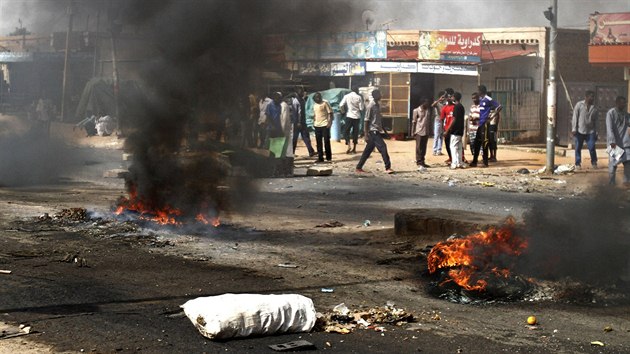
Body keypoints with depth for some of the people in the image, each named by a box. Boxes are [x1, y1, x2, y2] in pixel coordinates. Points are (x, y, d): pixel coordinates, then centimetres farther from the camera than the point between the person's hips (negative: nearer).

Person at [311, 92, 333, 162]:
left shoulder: (325, 103, -7)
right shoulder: (314, 105, 14)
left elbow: (330, 113, -10)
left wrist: (330, 122, -18)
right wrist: (313, 122, 13)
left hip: (325, 125, -7)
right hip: (317, 125, 7)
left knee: (326, 141, -2)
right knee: (319, 142, 7)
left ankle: (328, 157, 7)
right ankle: (320, 158, 12)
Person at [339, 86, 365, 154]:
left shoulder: (347, 96, -2)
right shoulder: (359, 97, -2)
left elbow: (341, 105, -9)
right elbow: (361, 108, -3)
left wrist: (343, 111, 9)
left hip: (349, 116, -1)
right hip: (357, 117, 1)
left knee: (346, 131, 3)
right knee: (355, 132, 9)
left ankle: (349, 146, -15)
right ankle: (354, 148, 11)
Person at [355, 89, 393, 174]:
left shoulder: (378, 105, 13)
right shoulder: (370, 106, -13)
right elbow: (366, 120, -14)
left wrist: (383, 129, 19)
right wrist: (366, 135, -17)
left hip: (378, 131, 9)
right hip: (373, 131, -9)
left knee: (368, 150, 11)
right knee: (383, 148, -11)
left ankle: (359, 168, 16)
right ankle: (388, 168, -8)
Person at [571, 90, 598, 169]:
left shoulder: (594, 108, 6)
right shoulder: (579, 105, -4)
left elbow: (595, 121, 12)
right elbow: (575, 117, -4)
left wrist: (596, 133, 10)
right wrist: (574, 129, -9)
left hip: (590, 131, 2)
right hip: (580, 131, -2)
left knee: (592, 147, -4)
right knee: (578, 148, 3)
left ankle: (594, 162, 12)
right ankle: (578, 163, 14)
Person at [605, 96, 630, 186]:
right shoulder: (611, 113, -9)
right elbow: (609, 128, -16)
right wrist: (612, 141, -24)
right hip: (614, 142, -5)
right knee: (613, 161, 0)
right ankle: (611, 181, 11)